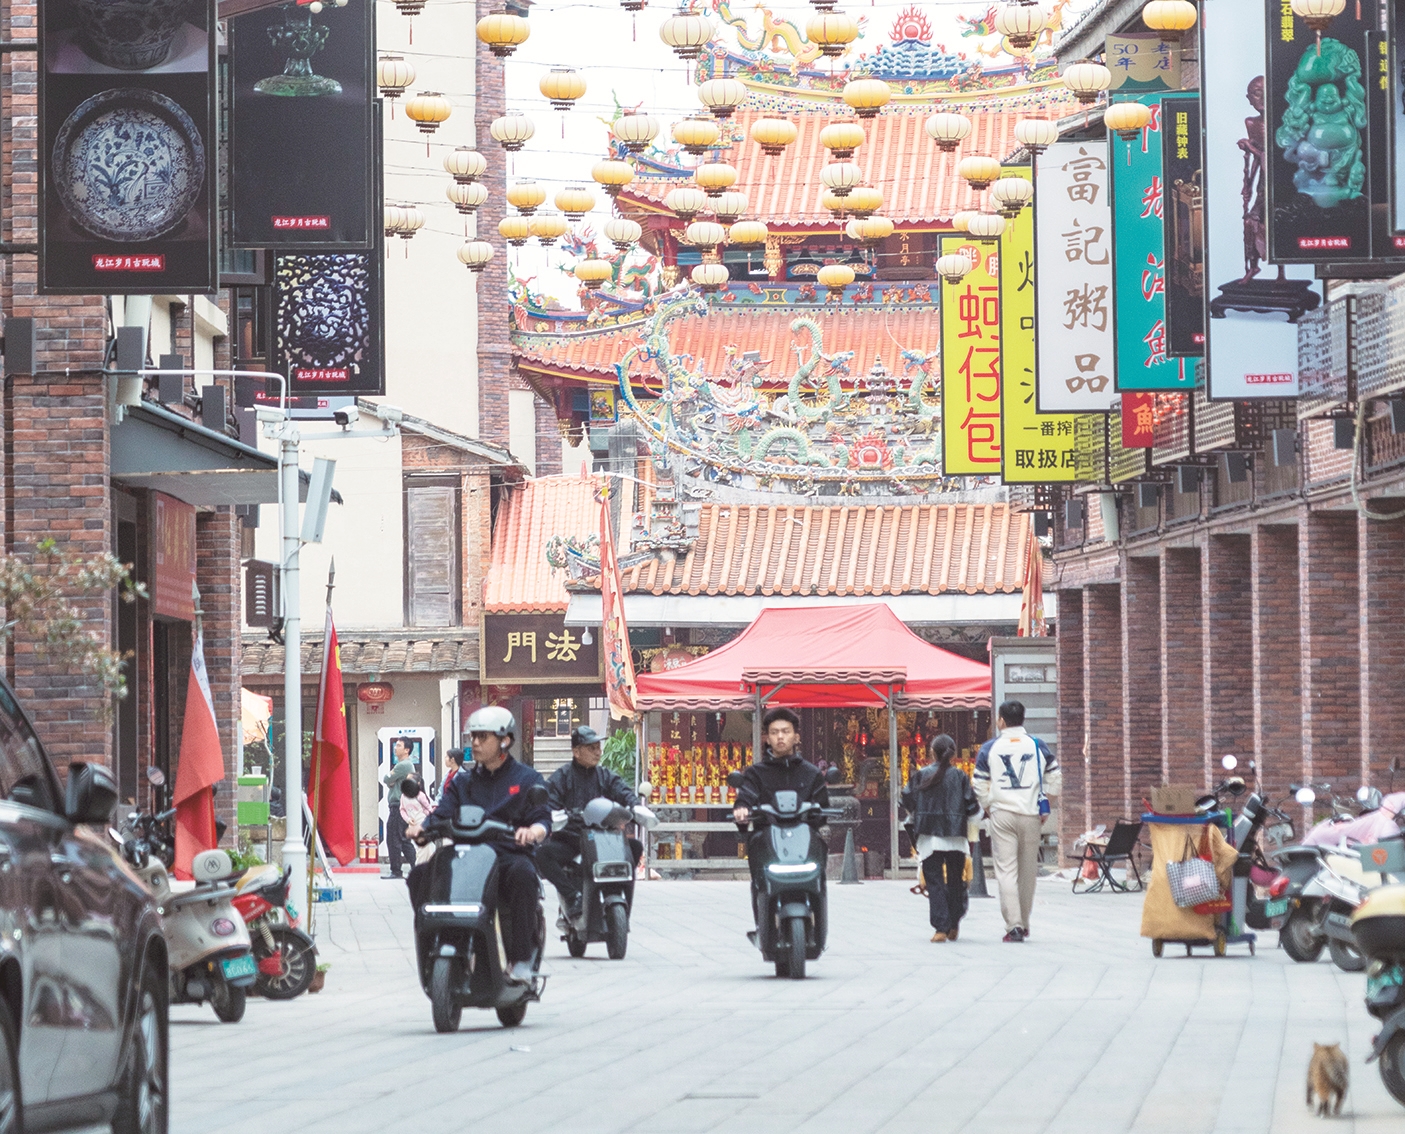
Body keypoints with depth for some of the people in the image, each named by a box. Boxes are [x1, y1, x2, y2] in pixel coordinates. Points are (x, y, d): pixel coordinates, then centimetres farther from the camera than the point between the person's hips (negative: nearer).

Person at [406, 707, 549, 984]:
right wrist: (423, 826, -12)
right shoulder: (463, 782, 24)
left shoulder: (528, 779, 12)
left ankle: (520, 959, -33)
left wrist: (533, 831, -25)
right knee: (420, 875, -22)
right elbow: (443, 814, 11)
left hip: (510, 856, -4)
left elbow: (542, 818, 0)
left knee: (522, 873, -39)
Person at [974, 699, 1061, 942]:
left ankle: (1014, 925, -13)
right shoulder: (1038, 747, 4)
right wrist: (1043, 808, 14)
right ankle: (1024, 924, 19)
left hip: (1001, 814, -2)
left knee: (1006, 870, -3)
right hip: (1030, 815, 2)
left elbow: (980, 787, 2)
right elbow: (1055, 780, 6)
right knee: (1028, 871, 11)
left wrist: (988, 808, 17)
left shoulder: (989, 749, 0)